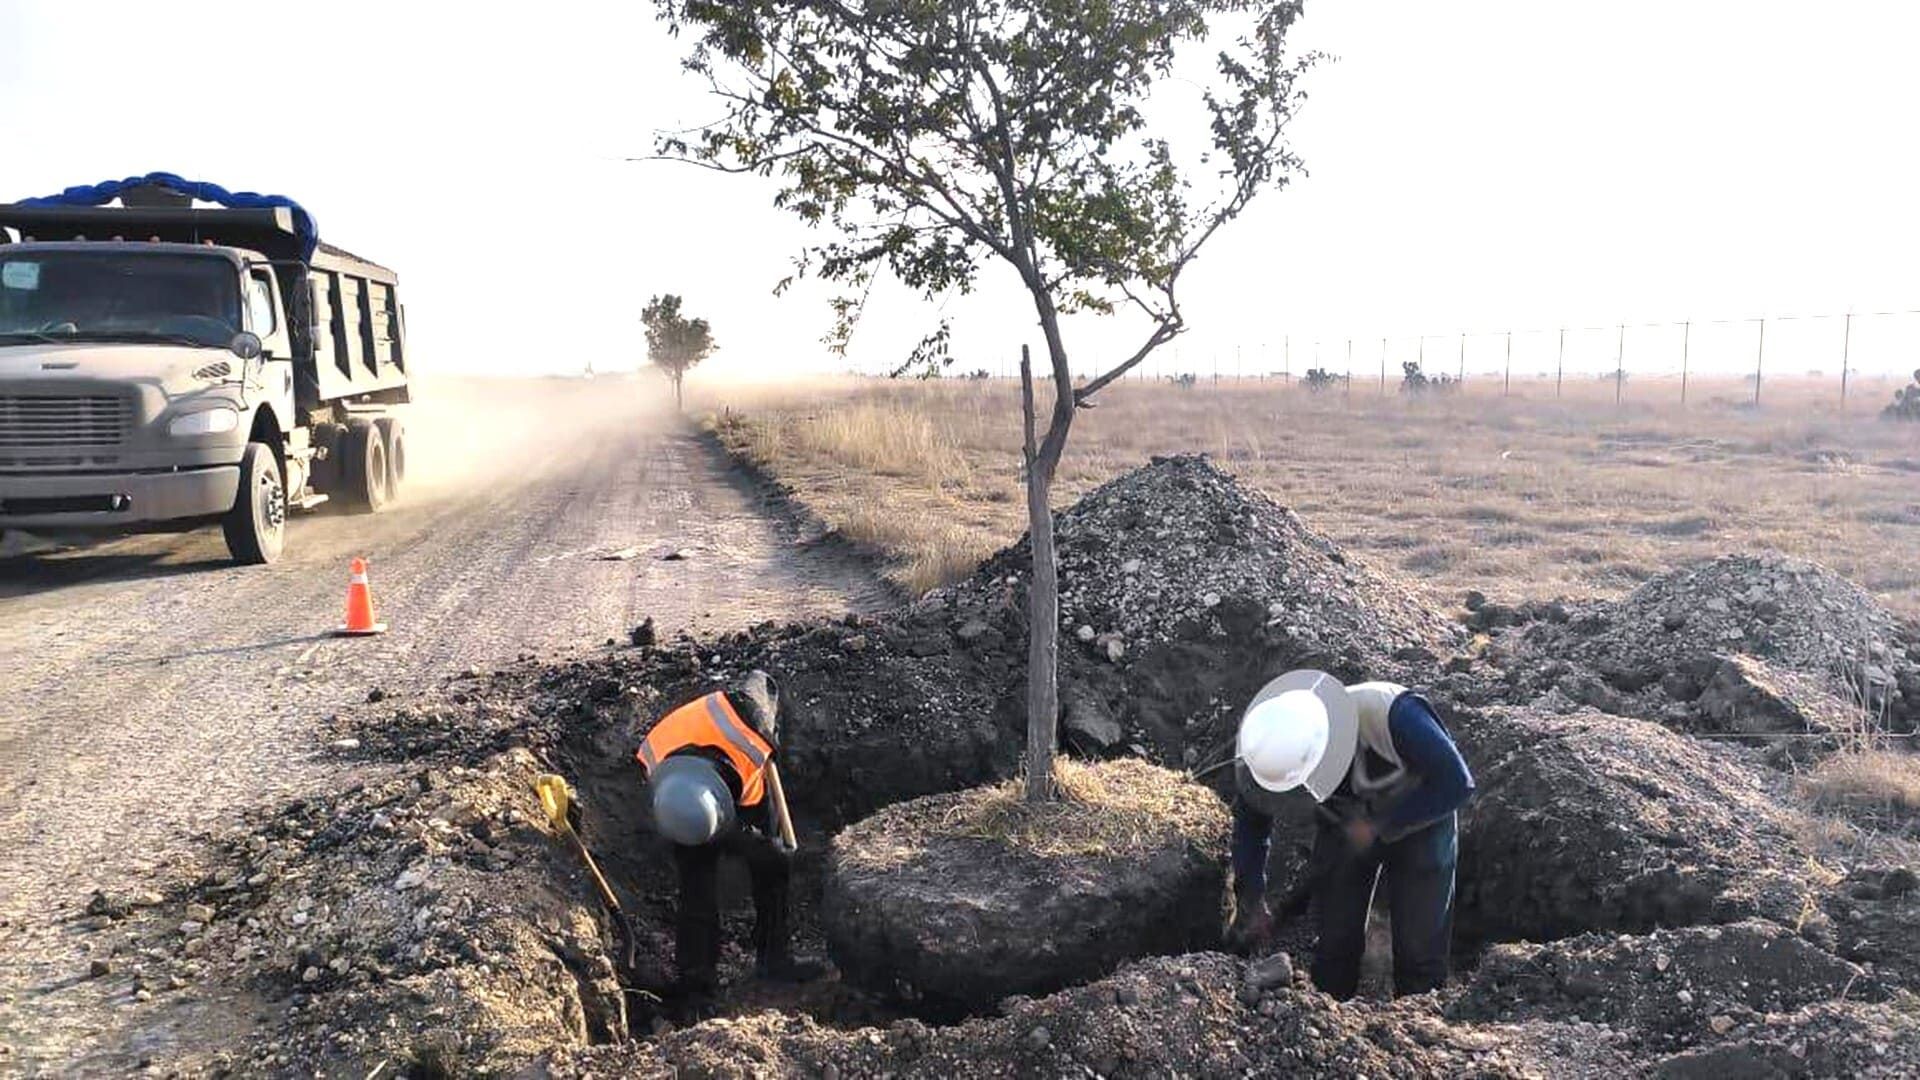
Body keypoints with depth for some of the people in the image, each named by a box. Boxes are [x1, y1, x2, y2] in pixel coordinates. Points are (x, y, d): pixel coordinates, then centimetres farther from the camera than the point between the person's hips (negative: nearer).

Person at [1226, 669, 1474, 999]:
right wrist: (1250, 899, -14)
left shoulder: (1392, 714, -40)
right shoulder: (1279, 750, -27)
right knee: (1335, 944, 0)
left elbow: (1457, 783, -28)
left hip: (1419, 818, -2)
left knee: (1419, 950, -5)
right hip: (1343, 823, 3)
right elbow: (1251, 818, -8)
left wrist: (1379, 827, -30)